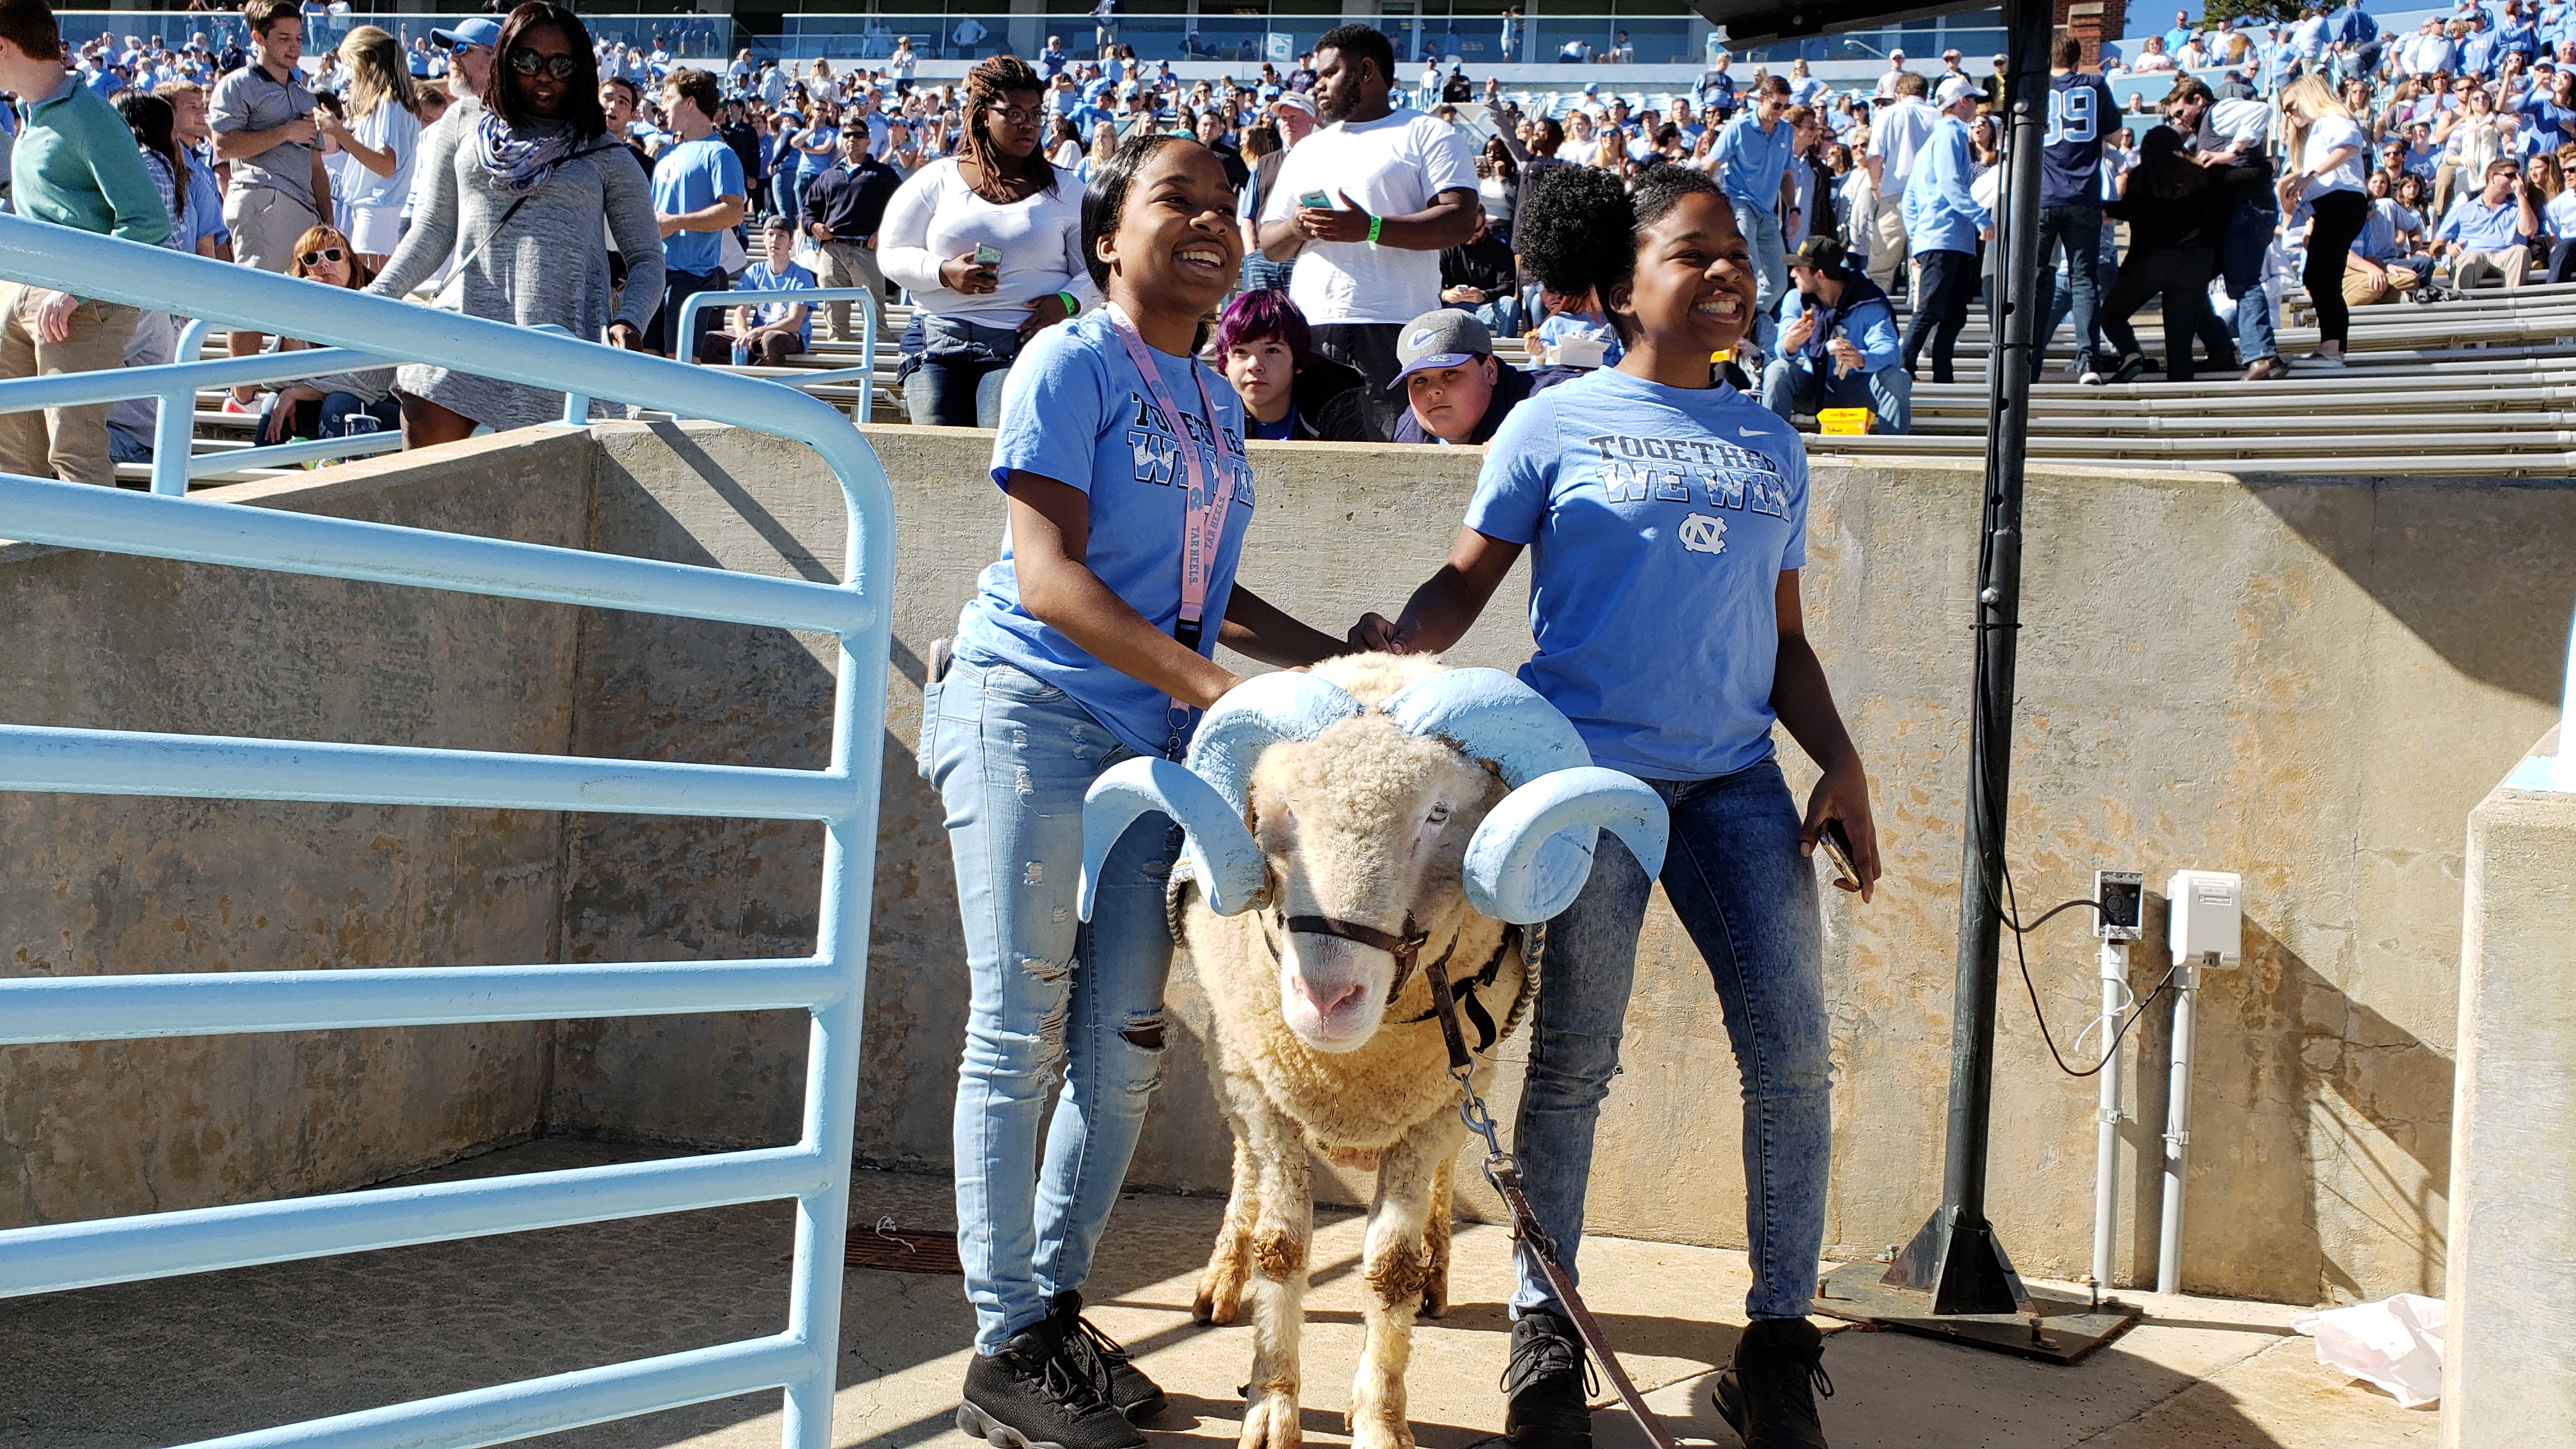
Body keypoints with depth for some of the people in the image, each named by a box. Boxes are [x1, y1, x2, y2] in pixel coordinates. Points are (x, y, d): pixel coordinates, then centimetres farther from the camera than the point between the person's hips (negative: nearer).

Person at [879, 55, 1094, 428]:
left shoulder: (1063, 190, 11)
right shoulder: (937, 180, 11)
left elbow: (1098, 270, 10)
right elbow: (891, 254, 10)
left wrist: (1067, 302, -11)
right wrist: (944, 272, -9)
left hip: (1027, 344, -2)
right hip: (940, 347, 2)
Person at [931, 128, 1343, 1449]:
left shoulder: (1214, 400, 15)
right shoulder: (1073, 363, -8)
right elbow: (1050, 574, -17)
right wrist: (1214, 683, -23)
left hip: (1154, 742, 7)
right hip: (1030, 714, -7)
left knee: (1124, 1046, 8)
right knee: (1020, 1036, -2)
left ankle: (1058, 1308, 22)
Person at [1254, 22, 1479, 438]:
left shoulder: (1430, 136, 7)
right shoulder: (1307, 150, 26)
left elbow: (1460, 220, -8)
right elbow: (1268, 244, 23)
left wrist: (1370, 229, -17)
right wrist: (1296, 228, -2)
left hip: (1395, 330, -5)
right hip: (1309, 327, 5)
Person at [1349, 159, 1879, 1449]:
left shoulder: (1770, 448, 17)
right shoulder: (1555, 425, 5)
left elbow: (1783, 639, 18)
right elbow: (1467, 582, 3)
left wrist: (1842, 762, 5)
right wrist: (1387, 649, -17)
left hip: (1734, 778, 4)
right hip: (1586, 769, -4)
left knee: (1793, 1053, -4)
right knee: (1572, 1063, 0)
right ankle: (1544, 1339, 16)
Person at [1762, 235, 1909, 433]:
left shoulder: (1869, 304, -12)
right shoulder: (1795, 299, -5)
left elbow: (1890, 349, -26)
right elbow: (1781, 353, -16)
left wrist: (1861, 359, -49)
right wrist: (1789, 345, -42)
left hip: (1856, 390, -1)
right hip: (1811, 390, 1)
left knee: (1896, 378, -28)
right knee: (1777, 370, -27)